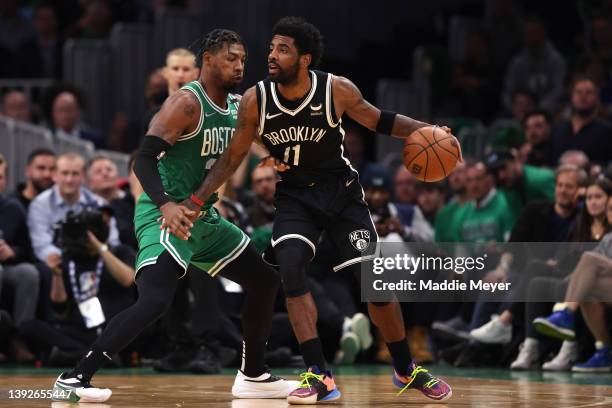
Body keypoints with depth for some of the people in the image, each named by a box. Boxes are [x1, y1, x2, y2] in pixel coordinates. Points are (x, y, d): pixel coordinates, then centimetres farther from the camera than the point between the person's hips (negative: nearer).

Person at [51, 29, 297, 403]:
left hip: (203, 217, 9)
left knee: (266, 281, 13)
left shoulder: (238, 107, 9)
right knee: (155, 300, -27)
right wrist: (166, 204, -39)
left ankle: (254, 376, 26)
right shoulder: (187, 103, -16)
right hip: (166, 215, -9)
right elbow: (144, 159, -23)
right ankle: (75, 377, -23)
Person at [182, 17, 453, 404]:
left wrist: (424, 129, -17)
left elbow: (378, 120, -2)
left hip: (342, 193, -1)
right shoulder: (256, 100, -16)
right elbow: (232, 158, -4)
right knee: (290, 267, -25)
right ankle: (319, 376, -21)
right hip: (295, 197, 1)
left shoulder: (337, 90, -19)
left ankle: (407, 370, 17)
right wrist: (195, 202, -12)